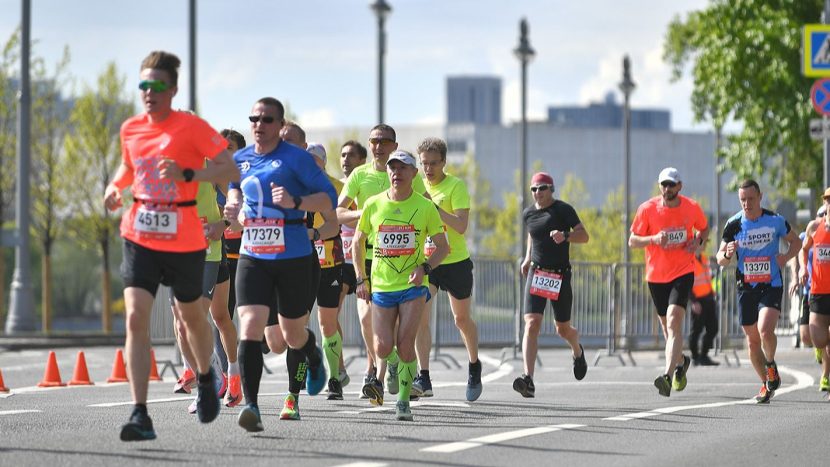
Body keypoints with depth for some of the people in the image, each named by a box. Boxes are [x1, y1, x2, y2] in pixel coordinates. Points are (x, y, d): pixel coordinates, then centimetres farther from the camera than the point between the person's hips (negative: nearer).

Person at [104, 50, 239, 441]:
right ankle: (140, 416, -18)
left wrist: (187, 174, -25)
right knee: (136, 319, -14)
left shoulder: (191, 126, -8)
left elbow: (230, 170, -11)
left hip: (184, 241, -3)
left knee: (191, 315, 16)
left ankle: (205, 379, 49)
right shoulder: (130, 129, 6)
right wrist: (115, 187, 5)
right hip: (139, 238, 3)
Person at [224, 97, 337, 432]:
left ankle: (313, 354, 46)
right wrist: (234, 207, 9)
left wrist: (295, 202, -25)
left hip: (293, 257, -3)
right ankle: (250, 405, -23)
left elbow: (329, 198, -9)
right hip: (252, 257, 3)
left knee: (294, 335, 10)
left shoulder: (295, 158, -7)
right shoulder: (239, 160, 8)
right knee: (249, 328, -16)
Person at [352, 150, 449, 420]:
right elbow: (358, 241, 15)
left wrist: (424, 268, -13)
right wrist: (361, 280, 8)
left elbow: (443, 247, 5)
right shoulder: (373, 205, 3)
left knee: (405, 344, -12)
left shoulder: (425, 207, -2)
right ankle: (395, 365, 27)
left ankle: (404, 401, 1)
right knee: (383, 348, -9)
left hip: (413, 286, -2)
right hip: (381, 287, 2)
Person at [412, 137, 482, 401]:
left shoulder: (456, 186, -10)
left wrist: (433, 206, -29)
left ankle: (474, 366, 38)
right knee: (419, 317, -16)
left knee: (462, 319, 12)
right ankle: (423, 379, -18)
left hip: (456, 262, -3)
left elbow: (461, 226, -22)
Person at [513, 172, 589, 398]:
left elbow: (584, 236, -9)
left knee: (563, 329, 10)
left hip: (560, 275, -2)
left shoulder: (563, 210, -5)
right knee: (531, 324, -16)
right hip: (536, 274, 2)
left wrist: (565, 236, -27)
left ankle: (578, 352, 48)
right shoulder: (528, 214, 7)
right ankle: (528, 379, -26)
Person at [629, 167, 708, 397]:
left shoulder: (692, 208, -3)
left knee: (674, 321, -20)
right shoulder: (647, 209, -6)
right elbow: (632, 241, -2)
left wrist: (698, 241, -5)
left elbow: (704, 228, 17)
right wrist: (654, 239, -21)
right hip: (656, 275, 2)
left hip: (683, 273, -2)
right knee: (667, 325, 13)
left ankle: (668, 375, -29)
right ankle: (681, 361, 43)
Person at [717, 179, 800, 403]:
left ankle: (771, 365, 7)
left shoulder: (775, 220, -6)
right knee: (752, 340, 7)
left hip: (772, 286, -3)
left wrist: (786, 257, -7)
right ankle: (766, 384, 25)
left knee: (765, 330, -23)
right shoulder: (734, 224, -3)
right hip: (746, 289, 3)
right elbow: (720, 260, 2)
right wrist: (727, 254, -21)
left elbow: (795, 242, 12)